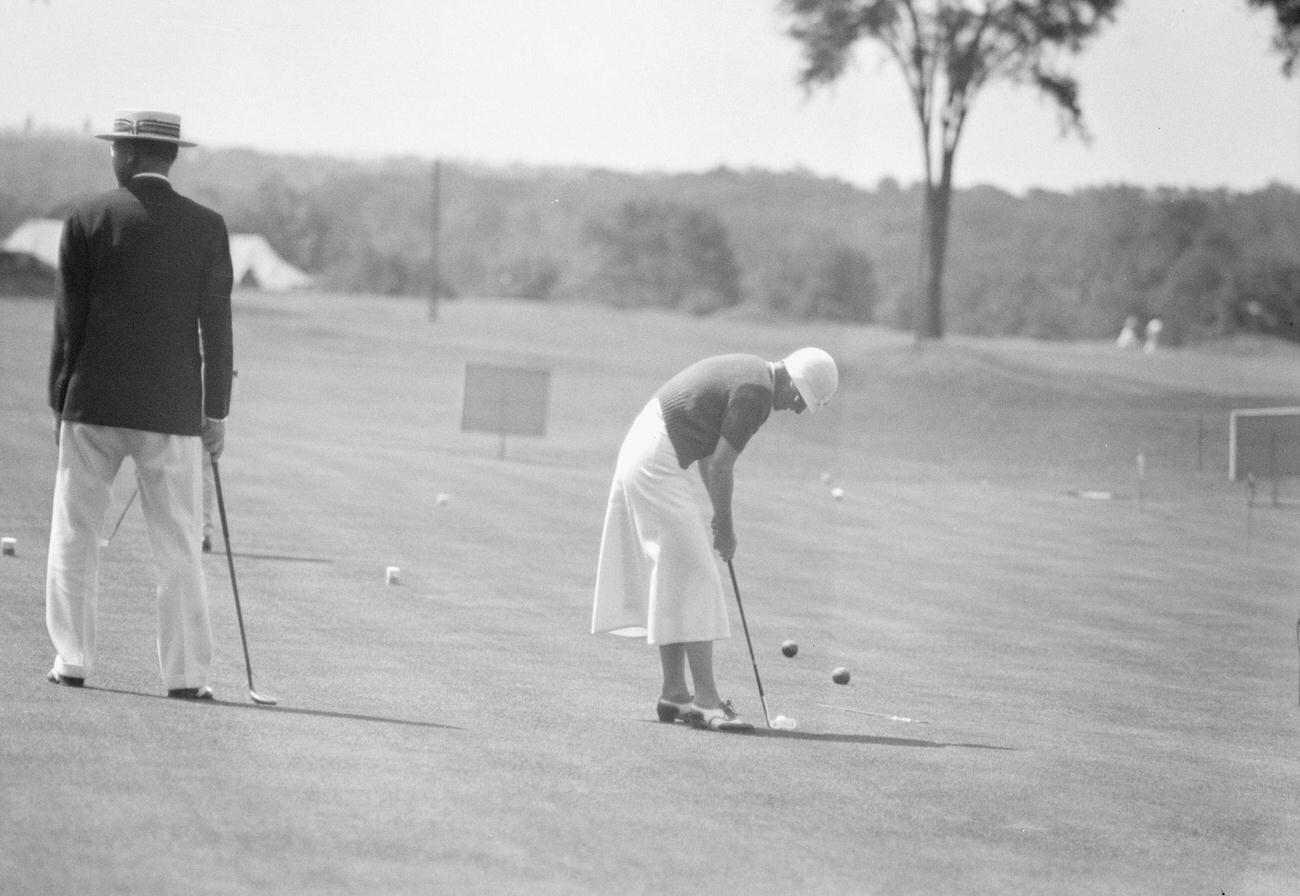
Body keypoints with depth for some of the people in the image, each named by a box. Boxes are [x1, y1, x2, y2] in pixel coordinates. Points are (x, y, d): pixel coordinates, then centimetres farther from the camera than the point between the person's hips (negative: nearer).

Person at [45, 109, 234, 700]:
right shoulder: (207, 228, -1)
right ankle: (185, 674, 2)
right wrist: (215, 413, 8)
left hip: (92, 406, -1)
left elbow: (68, 320, 0)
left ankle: (72, 660, 7)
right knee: (177, 545, 4)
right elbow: (215, 327, 1)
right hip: (174, 409, 1)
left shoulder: (88, 219, -3)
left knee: (75, 535, 9)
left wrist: (60, 403, 7)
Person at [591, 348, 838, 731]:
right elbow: (720, 466, -15)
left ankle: (675, 693, 15)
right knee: (694, 574, -11)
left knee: (670, 584, 13)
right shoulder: (755, 393, -17)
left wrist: (721, 517, 18)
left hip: (641, 452, 11)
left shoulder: (747, 370, 14)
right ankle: (706, 699, -13)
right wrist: (725, 527, -2)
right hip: (658, 466, -11)